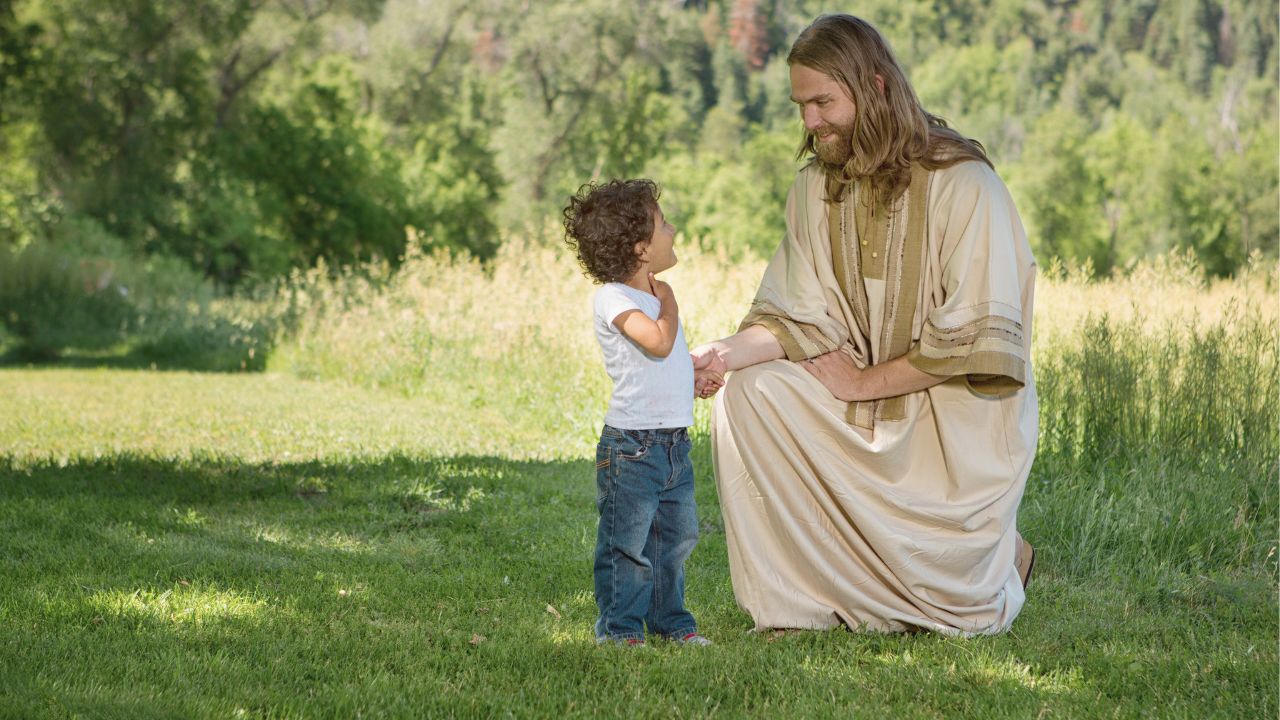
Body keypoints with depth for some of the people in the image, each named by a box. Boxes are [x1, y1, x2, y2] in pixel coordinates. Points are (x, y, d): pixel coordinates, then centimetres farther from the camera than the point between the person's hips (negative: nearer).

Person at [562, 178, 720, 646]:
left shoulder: (652, 295, 15)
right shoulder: (612, 297, -14)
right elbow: (658, 342, -28)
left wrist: (693, 374, 12)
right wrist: (669, 303, -11)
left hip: (674, 444, 9)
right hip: (632, 445, -9)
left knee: (676, 537, 15)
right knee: (627, 543, -1)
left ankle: (670, 621, 27)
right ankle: (619, 628, 9)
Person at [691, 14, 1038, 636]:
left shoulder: (963, 184, -16)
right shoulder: (816, 188, 2)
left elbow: (974, 341, -20)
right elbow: (799, 319, -2)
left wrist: (862, 383, -15)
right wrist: (730, 353, -21)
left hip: (958, 415, -5)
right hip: (865, 400, 5)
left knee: (959, 610, -15)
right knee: (749, 391, -21)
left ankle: (997, 558, 23)